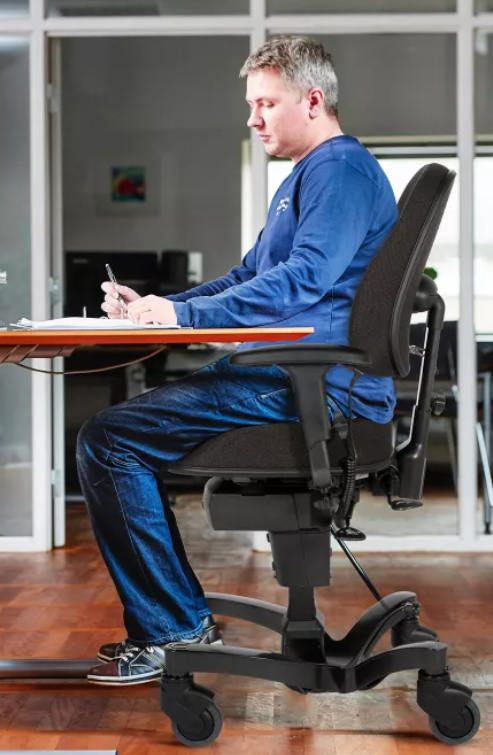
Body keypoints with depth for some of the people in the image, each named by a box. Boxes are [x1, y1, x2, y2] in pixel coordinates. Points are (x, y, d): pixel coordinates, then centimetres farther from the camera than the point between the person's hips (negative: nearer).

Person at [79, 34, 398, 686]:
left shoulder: (342, 168, -9)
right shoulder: (305, 176, 25)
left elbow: (303, 281, -23)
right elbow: (248, 280, 28)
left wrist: (183, 314, -21)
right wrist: (151, 306, 14)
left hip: (315, 387, -11)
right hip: (293, 379, 11)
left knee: (107, 440, -17)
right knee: (120, 428, 16)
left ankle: (177, 628, -8)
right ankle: (161, 623, 14)